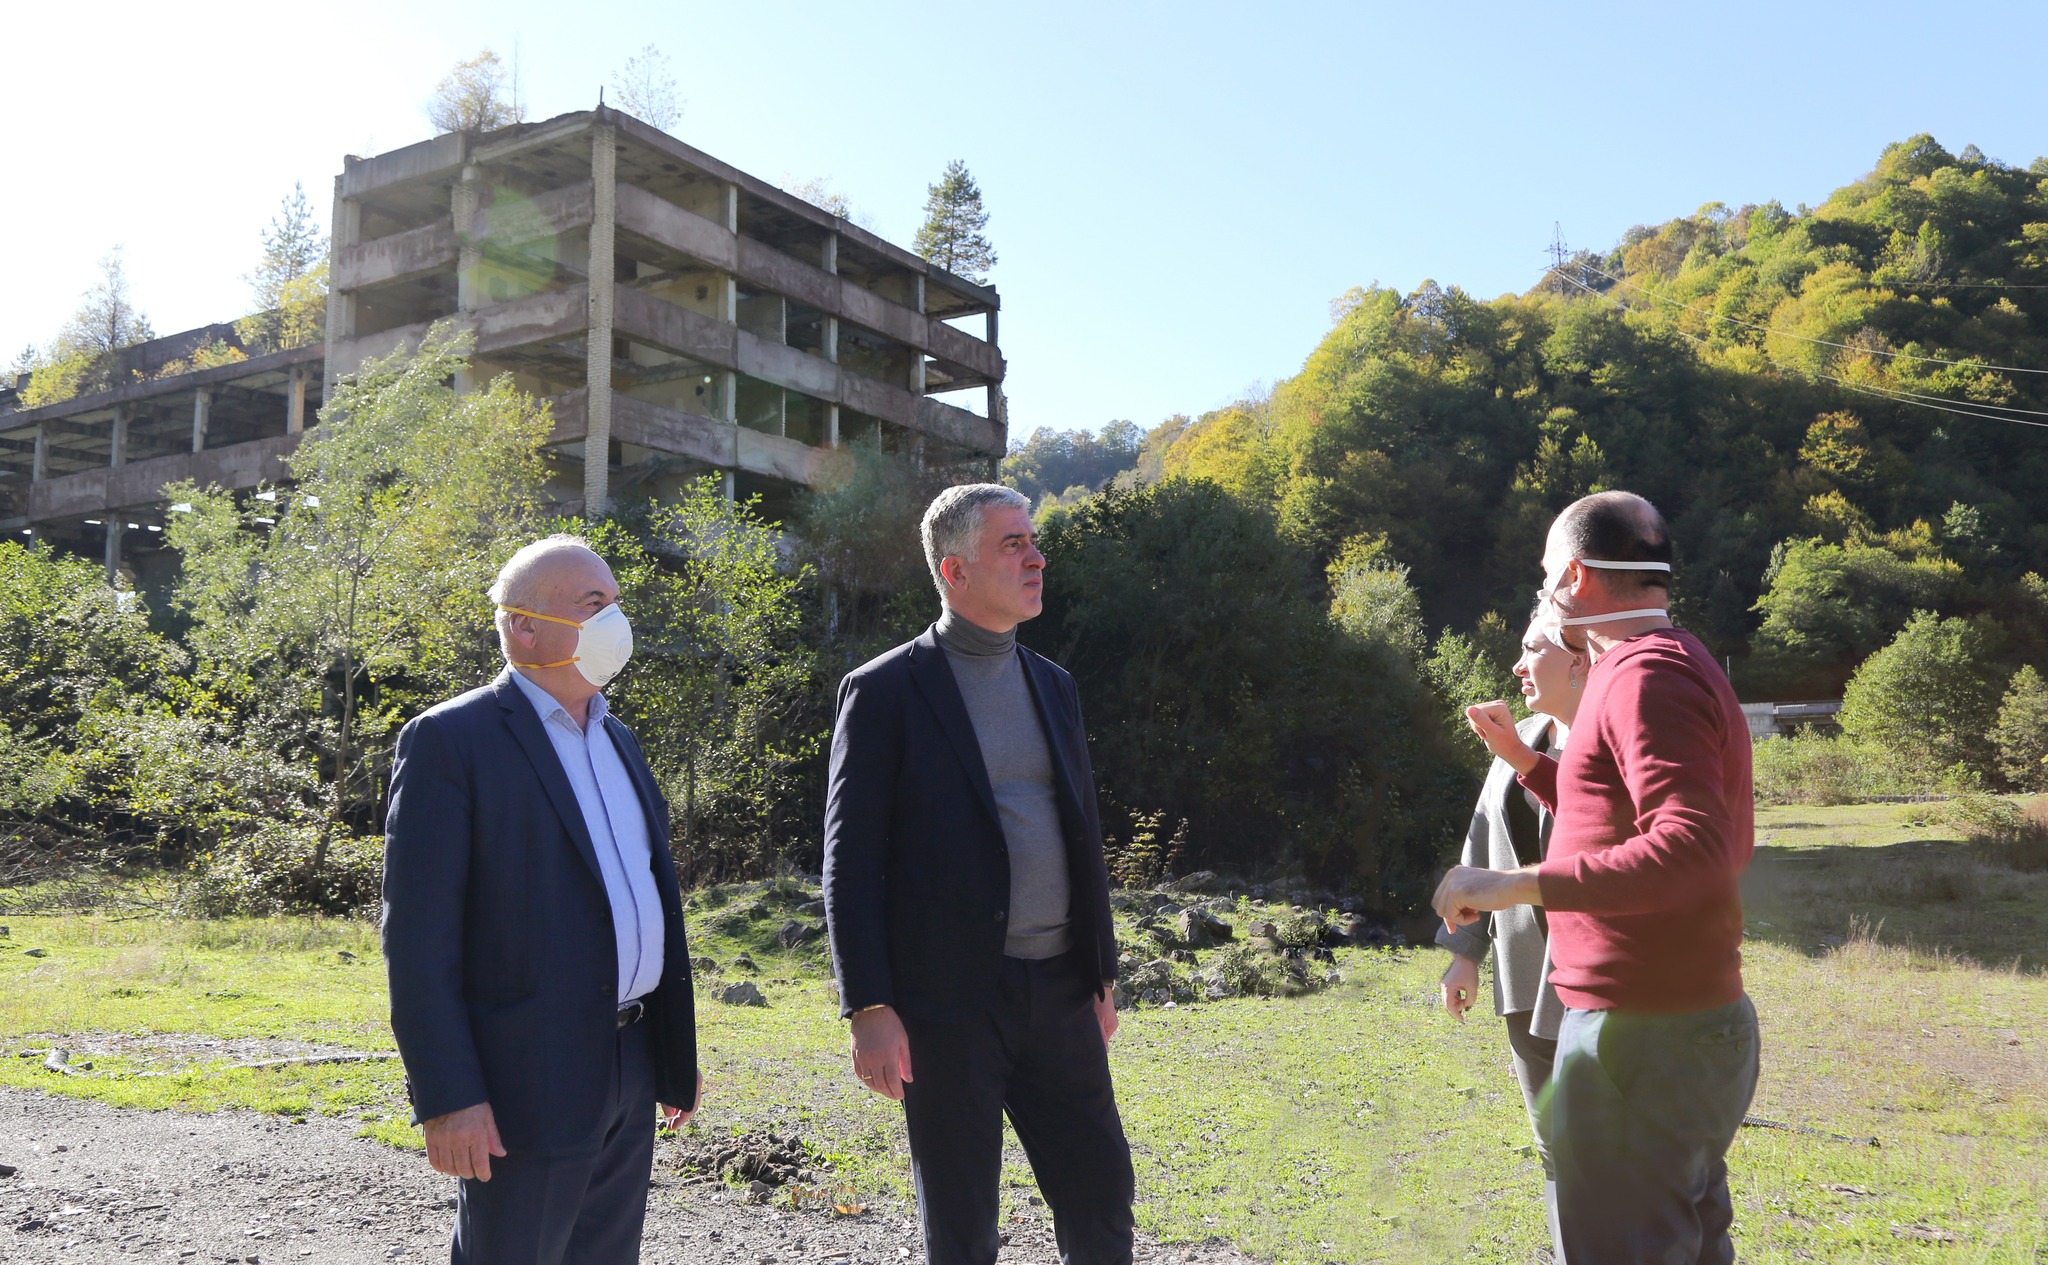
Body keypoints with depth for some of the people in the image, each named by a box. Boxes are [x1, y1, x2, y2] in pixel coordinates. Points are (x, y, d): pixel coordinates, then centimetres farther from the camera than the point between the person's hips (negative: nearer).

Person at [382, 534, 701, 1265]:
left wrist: (676, 1049, 17)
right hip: (528, 1082, -7)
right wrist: (446, 1097, -18)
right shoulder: (451, 739, -10)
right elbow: (417, 935, -14)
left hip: (631, 1069, 7)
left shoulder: (616, 738, 13)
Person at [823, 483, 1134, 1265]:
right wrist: (869, 1010, -14)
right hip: (950, 1002, -5)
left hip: (1059, 994, 5)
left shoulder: (1053, 685, 12)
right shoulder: (885, 692, -6)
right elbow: (850, 864, -9)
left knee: (1102, 1196, 10)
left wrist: (1101, 974, 15)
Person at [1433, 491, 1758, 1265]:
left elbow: (1691, 849, -29)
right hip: (1698, 1023, 10)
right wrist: (1523, 760, 19)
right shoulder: (1676, 664, 15)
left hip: (1643, 1038, -10)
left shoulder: (1648, 674, -17)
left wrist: (1515, 886, -31)